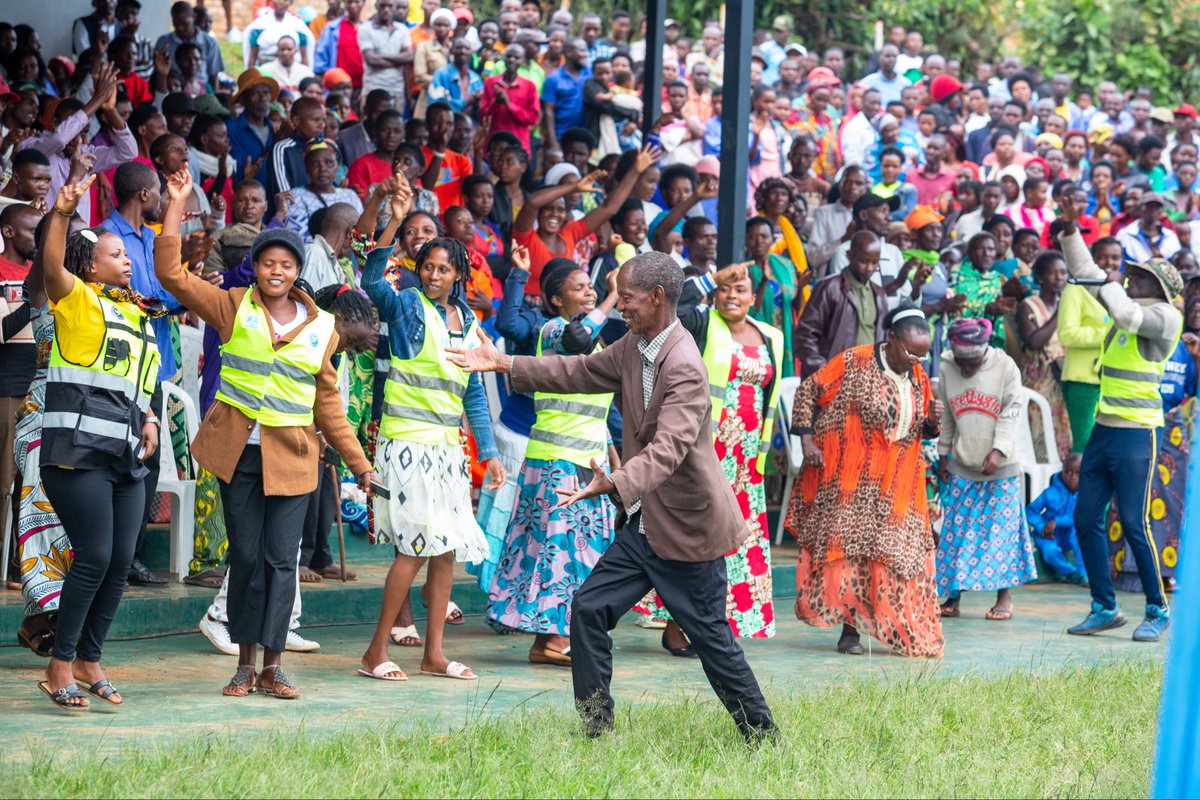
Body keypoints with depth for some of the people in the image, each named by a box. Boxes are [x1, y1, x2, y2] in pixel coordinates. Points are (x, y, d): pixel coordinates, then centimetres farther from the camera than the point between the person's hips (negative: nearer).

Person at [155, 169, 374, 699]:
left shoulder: (320, 326, 6)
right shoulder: (234, 309, 2)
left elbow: (327, 401, 12)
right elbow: (172, 274, -5)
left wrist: (358, 462, 11)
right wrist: (176, 206, -11)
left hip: (292, 455, 0)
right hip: (237, 451, 0)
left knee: (281, 560, -3)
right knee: (246, 557, 4)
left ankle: (273, 665, 3)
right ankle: (245, 664, 12)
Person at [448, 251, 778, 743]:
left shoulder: (685, 368, -25)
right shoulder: (634, 349, 4)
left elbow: (668, 449, -35)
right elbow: (581, 373, 15)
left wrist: (615, 485, -50)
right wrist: (504, 365, 9)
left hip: (688, 527, -9)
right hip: (643, 524, 9)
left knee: (710, 636, 0)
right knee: (589, 609, 2)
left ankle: (762, 735, 15)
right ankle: (595, 727, 7)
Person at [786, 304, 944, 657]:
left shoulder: (918, 378, 8)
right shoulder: (853, 363, -9)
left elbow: (924, 431, 19)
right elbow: (808, 391, -4)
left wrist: (933, 421, -5)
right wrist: (807, 441, -11)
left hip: (897, 486, 5)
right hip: (849, 480, -5)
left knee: (900, 554, 2)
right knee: (846, 548, -2)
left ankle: (906, 632, 7)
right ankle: (849, 629, 4)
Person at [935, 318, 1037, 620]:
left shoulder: (1005, 368, -7)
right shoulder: (947, 369, 2)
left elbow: (1011, 414, -9)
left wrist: (998, 451, -18)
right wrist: (943, 454, 12)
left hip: (1001, 467, -3)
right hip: (961, 465, 3)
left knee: (1002, 528, -1)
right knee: (956, 529, 1)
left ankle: (1004, 596, 7)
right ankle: (953, 595, 7)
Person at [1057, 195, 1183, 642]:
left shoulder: (1165, 315, -9)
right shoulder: (1127, 303, 13)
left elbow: (1127, 316, -27)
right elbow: (1087, 272, 22)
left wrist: (1112, 287, -9)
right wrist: (1069, 229, 15)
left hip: (1135, 434, -8)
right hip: (1103, 429, 8)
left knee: (1133, 525, -8)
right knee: (1085, 518, 7)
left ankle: (1158, 611, 4)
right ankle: (1105, 608, 16)